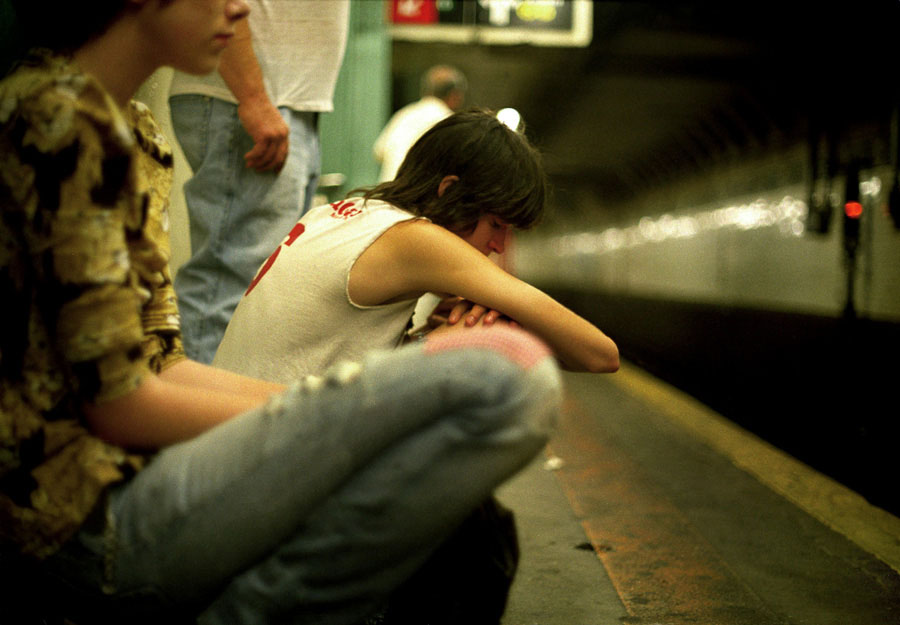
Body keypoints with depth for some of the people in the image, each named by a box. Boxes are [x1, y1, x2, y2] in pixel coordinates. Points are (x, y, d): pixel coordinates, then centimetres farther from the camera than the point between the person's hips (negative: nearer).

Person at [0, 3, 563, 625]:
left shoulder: (135, 130, 17)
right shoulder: (63, 120, -13)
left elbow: (157, 364, 12)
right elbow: (117, 403, -16)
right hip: (88, 519, -10)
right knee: (507, 375, -22)